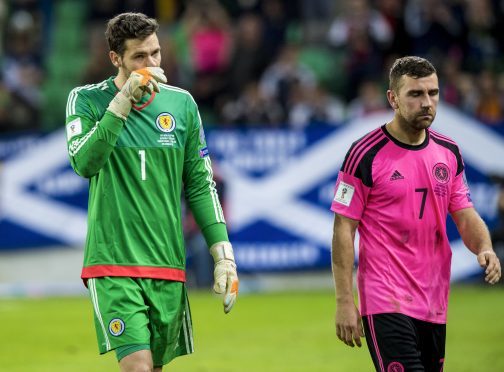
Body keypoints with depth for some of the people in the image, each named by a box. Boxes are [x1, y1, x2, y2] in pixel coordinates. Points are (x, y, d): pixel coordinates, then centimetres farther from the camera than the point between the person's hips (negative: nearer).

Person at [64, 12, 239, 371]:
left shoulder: (182, 103, 8)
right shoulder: (86, 100, -1)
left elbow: (200, 184, 12)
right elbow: (84, 163, -18)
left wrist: (224, 254, 6)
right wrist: (123, 102, -22)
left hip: (168, 267, 4)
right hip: (113, 264, -4)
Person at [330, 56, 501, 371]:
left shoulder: (449, 152, 10)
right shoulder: (365, 155, -8)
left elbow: (465, 216, 13)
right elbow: (344, 229, -7)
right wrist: (344, 302, -12)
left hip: (435, 306, 6)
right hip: (386, 304, -6)